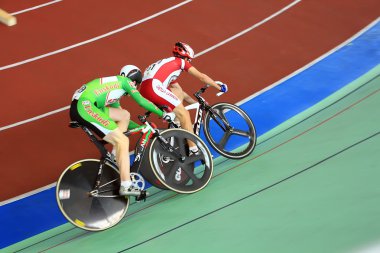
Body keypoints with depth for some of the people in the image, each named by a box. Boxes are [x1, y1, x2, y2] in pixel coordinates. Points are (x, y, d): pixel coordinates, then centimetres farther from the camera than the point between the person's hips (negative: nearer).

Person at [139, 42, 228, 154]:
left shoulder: (170, 65, 35)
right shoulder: (180, 61, 14)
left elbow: (180, 92, 38)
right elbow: (202, 77, 16)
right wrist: (219, 87, 26)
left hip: (144, 90, 9)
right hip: (154, 87, -9)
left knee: (178, 93, 24)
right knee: (184, 114, -3)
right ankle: (194, 150, -1)